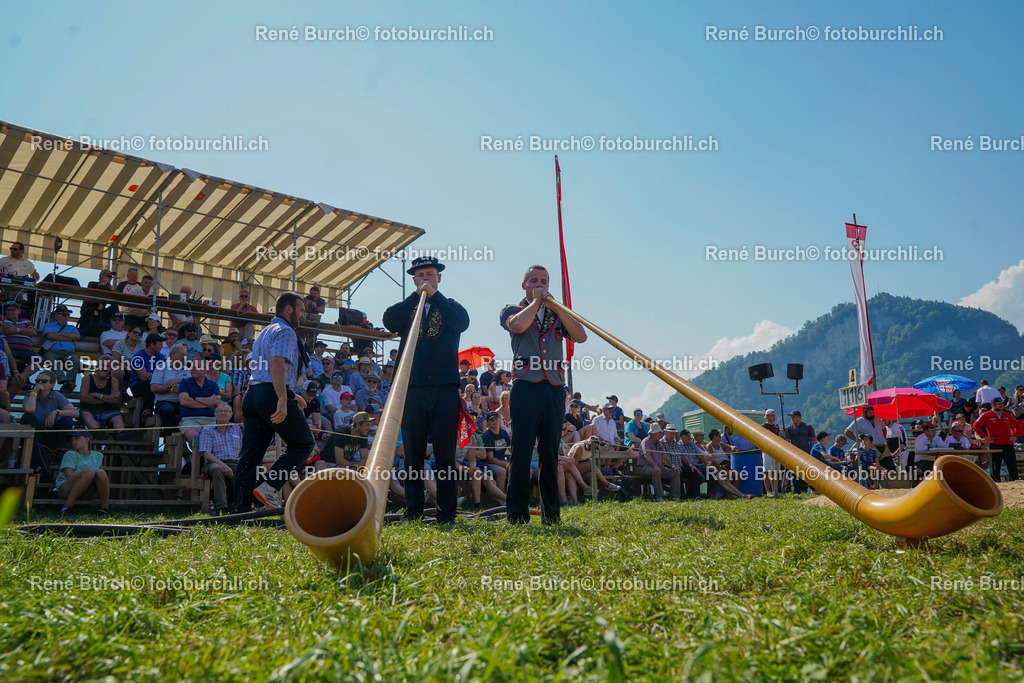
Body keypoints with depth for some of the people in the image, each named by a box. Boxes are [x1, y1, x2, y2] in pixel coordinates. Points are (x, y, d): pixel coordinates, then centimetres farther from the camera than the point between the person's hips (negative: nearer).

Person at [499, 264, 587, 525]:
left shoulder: (557, 315, 21)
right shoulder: (513, 310, 13)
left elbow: (581, 336, 3)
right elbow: (517, 325, -12)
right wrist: (536, 302, 1)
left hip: (554, 389, 3)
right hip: (526, 388, -3)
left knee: (550, 454, 5)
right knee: (522, 452, -6)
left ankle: (551, 513, 10)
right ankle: (517, 513, -1)